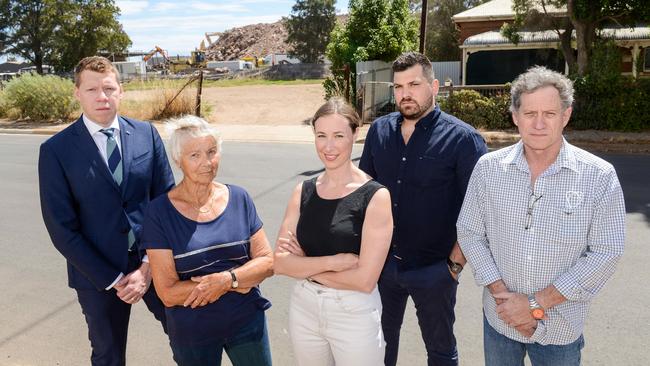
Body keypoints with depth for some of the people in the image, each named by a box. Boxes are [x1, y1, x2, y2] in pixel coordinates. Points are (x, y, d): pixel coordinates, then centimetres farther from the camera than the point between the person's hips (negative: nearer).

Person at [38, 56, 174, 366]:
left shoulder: (146, 134, -3)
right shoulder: (56, 150, -9)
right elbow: (61, 228, -9)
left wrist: (149, 267, -9)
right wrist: (112, 279, -11)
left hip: (155, 263, 2)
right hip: (99, 273, -1)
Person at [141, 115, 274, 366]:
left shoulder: (239, 198, -5)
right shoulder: (159, 212, -13)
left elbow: (267, 261, -5)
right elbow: (168, 293, -15)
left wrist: (226, 279, -22)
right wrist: (238, 283, -16)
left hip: (247, 322, 2)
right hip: (192, 333, -2)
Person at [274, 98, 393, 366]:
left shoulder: (375, 196, -15)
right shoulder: (303, 191, -1)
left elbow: (364, 280, -20)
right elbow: (280, 263, -7)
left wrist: (305, 265, -11)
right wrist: (331, 261, -20)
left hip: (354, 314, -4)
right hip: (303, 308, 4)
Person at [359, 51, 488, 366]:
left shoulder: (462, 139, -14)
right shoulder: (379, 130, 1)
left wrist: (456, 263, -12)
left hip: (434, 269, -4)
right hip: (381, 262, 4)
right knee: (380, 341, 23)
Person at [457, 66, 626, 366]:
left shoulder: (600, 176, -12)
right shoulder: (489, 168, -7)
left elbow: (605, 253, -12)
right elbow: (469, 234, -3)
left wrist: (536, 303, -15)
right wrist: (503, 295, -13)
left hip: (561, 329, -1)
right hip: (499, 319, 2)